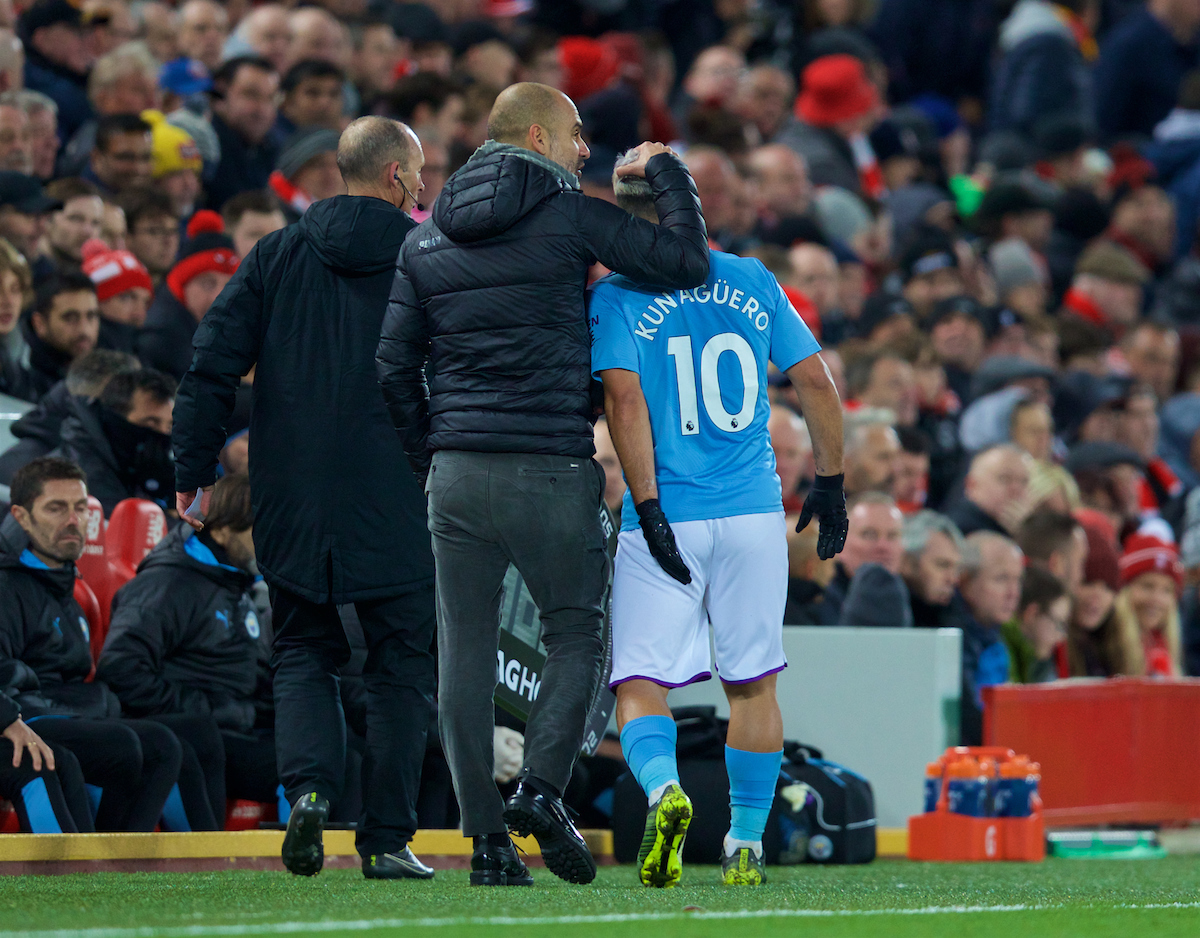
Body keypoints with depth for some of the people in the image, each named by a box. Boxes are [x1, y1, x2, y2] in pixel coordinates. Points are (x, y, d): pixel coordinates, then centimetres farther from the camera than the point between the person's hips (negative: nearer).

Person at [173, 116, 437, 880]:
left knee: (303, 652, 13)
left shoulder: (280, 255, 5)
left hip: (294, 502, 2)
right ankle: (387, 838, 4)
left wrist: (196, 470, 6)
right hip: (398, 503, -2)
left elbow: (213, 364, 1)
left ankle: (309, 785, -13)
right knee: (401, 666, 8)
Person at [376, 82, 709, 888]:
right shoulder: (572, 218, -3)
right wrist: (666, 172, 7)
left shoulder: (427, 239, 11)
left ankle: (487, 835, 1)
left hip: (458, 469, 4)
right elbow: (687, 263, -8)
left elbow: (395, 363, 9)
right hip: (552, 470, -4)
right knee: (576, 636, 10)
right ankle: (542, 789, -9)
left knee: (466, 652, 5)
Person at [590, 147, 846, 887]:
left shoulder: (617, 296, -3)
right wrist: (831, 484, 18)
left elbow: (624, 397, -14)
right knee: (753, 682, 13)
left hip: (667, 519, -3)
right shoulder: (753, 282, 8)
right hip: (754, 513, 3)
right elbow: (816, 382, 9)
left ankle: (663, 787, -29)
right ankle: (747, 844, 15)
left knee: (641, 684, -1)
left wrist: (650, 510, -13)